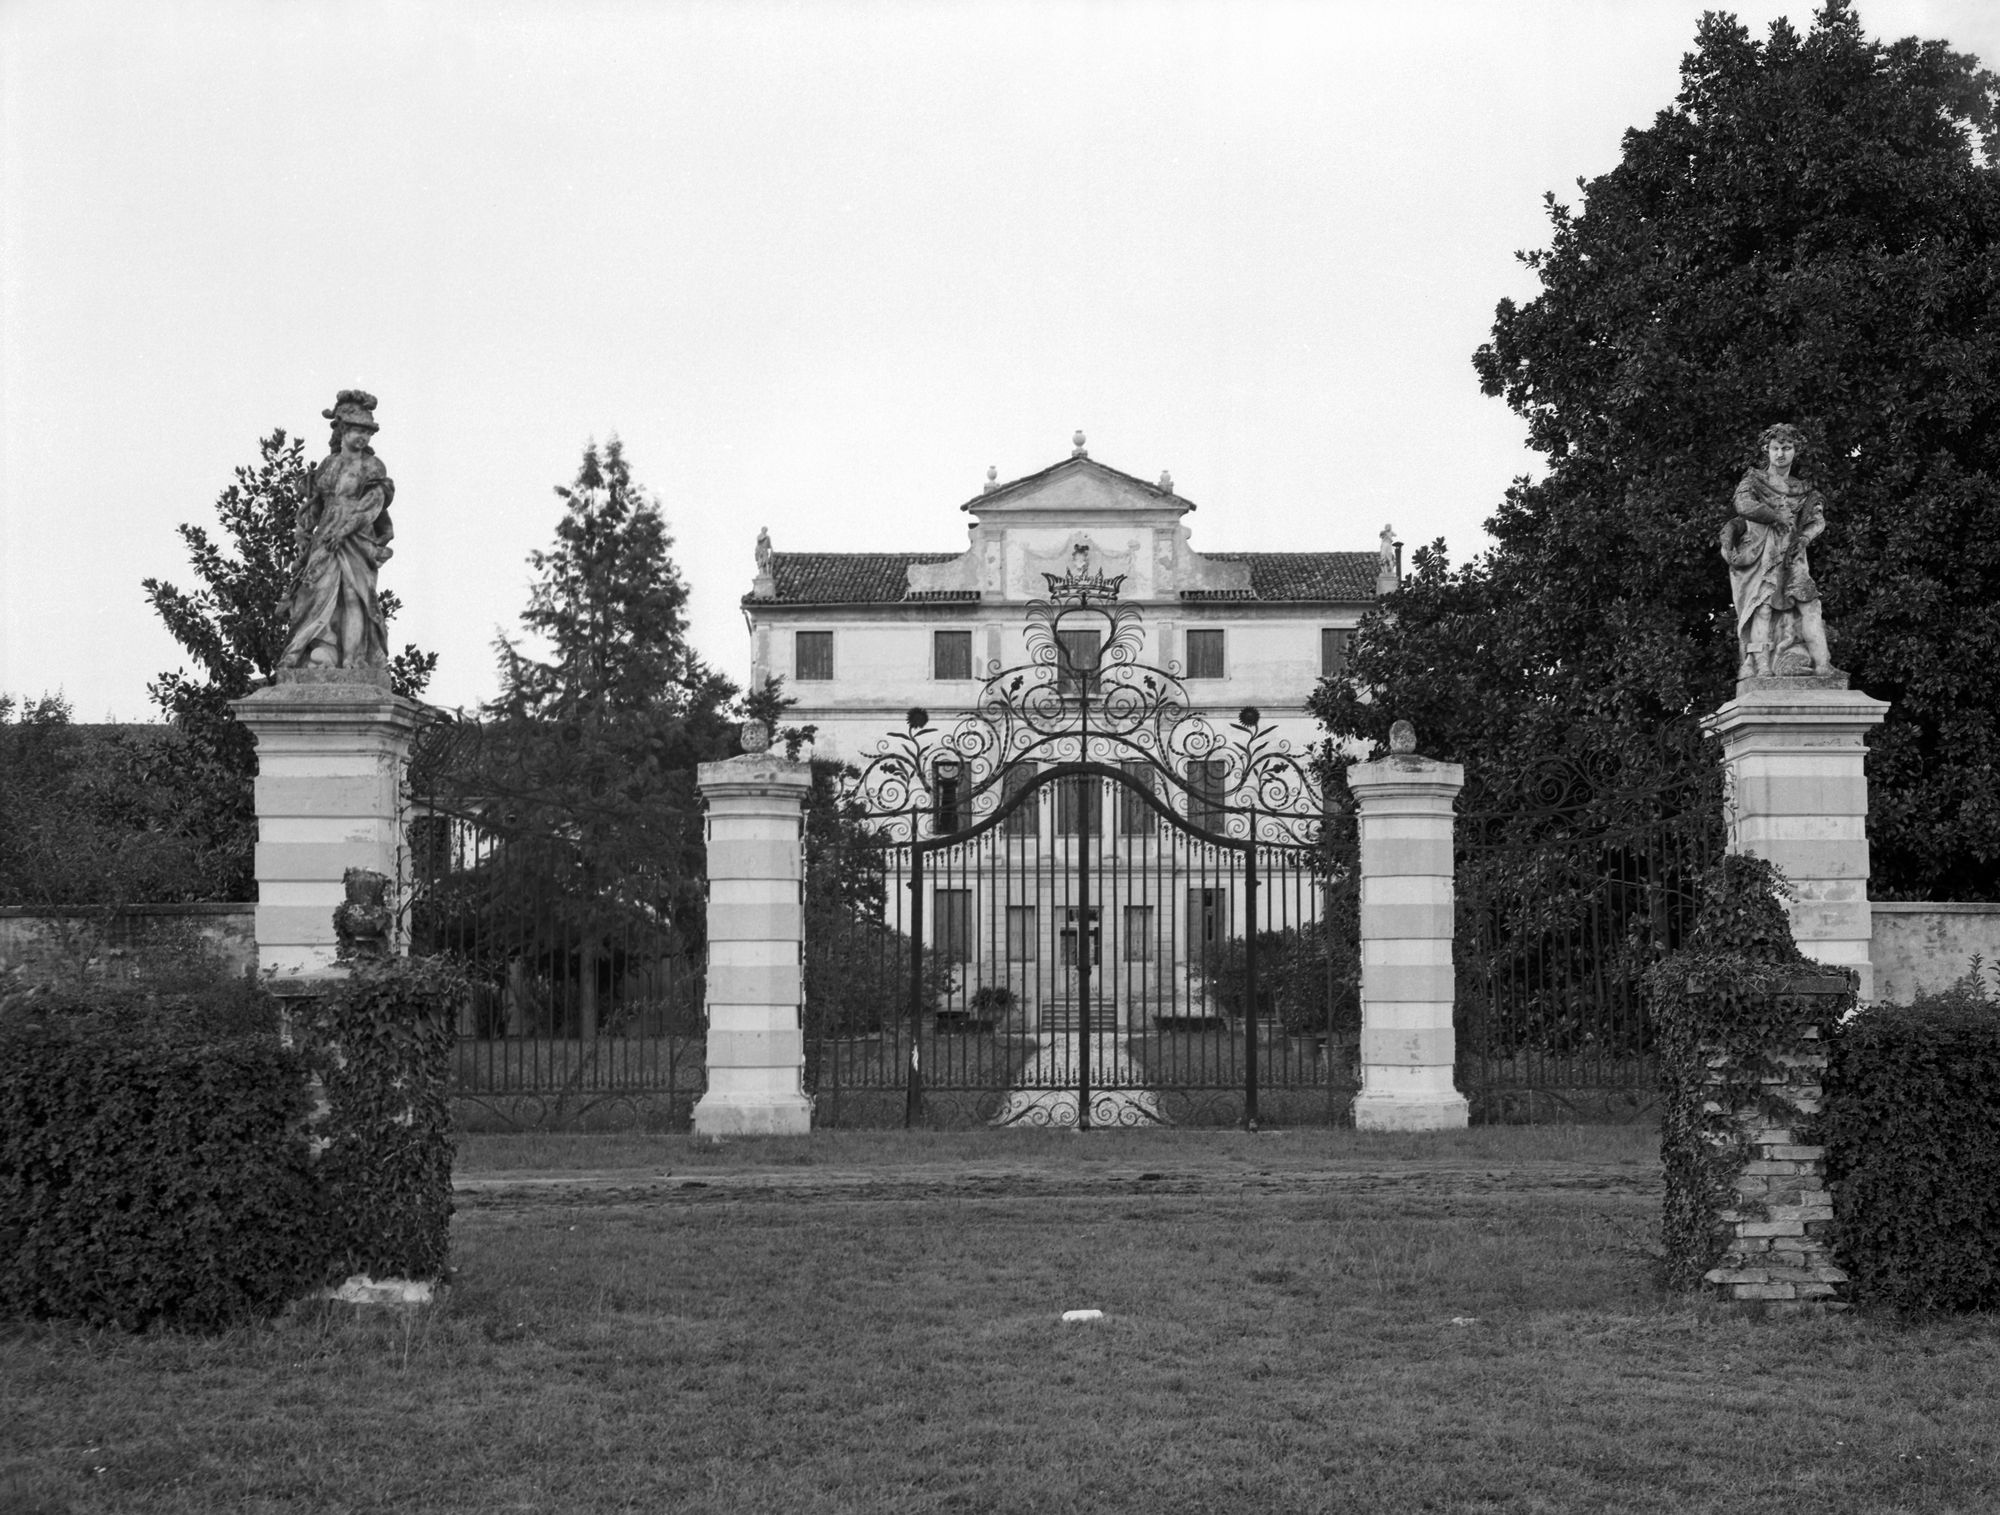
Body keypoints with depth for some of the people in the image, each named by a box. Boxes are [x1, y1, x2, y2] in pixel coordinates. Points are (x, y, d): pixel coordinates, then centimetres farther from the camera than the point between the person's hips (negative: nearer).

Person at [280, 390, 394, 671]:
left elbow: (374, 503, -8)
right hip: (324, 542, 4)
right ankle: (321, 660, -10)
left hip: (357, 541, -4)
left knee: (353, 598, -13)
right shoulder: (328, 465, 15)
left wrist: (346, 527, -17)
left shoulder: (372, 466, 3)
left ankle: (352, 661, -17)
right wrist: (303, 539, 8)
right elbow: (312, 506, 18)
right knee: (321, 598, -6)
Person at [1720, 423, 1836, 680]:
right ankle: (1762, 667, -26)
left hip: (1791, 555, 4)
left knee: (1808, 603, -14)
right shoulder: (1753, 481, 13)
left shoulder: (1802, 490, 24)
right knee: (1763, 606, -18)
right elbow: (1744, 505, -7)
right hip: (1760, 553, -4)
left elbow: (1818, 520, 13)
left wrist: (1804, 536, -8)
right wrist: (1779, 517, -5)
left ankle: (1821, 663, -24)